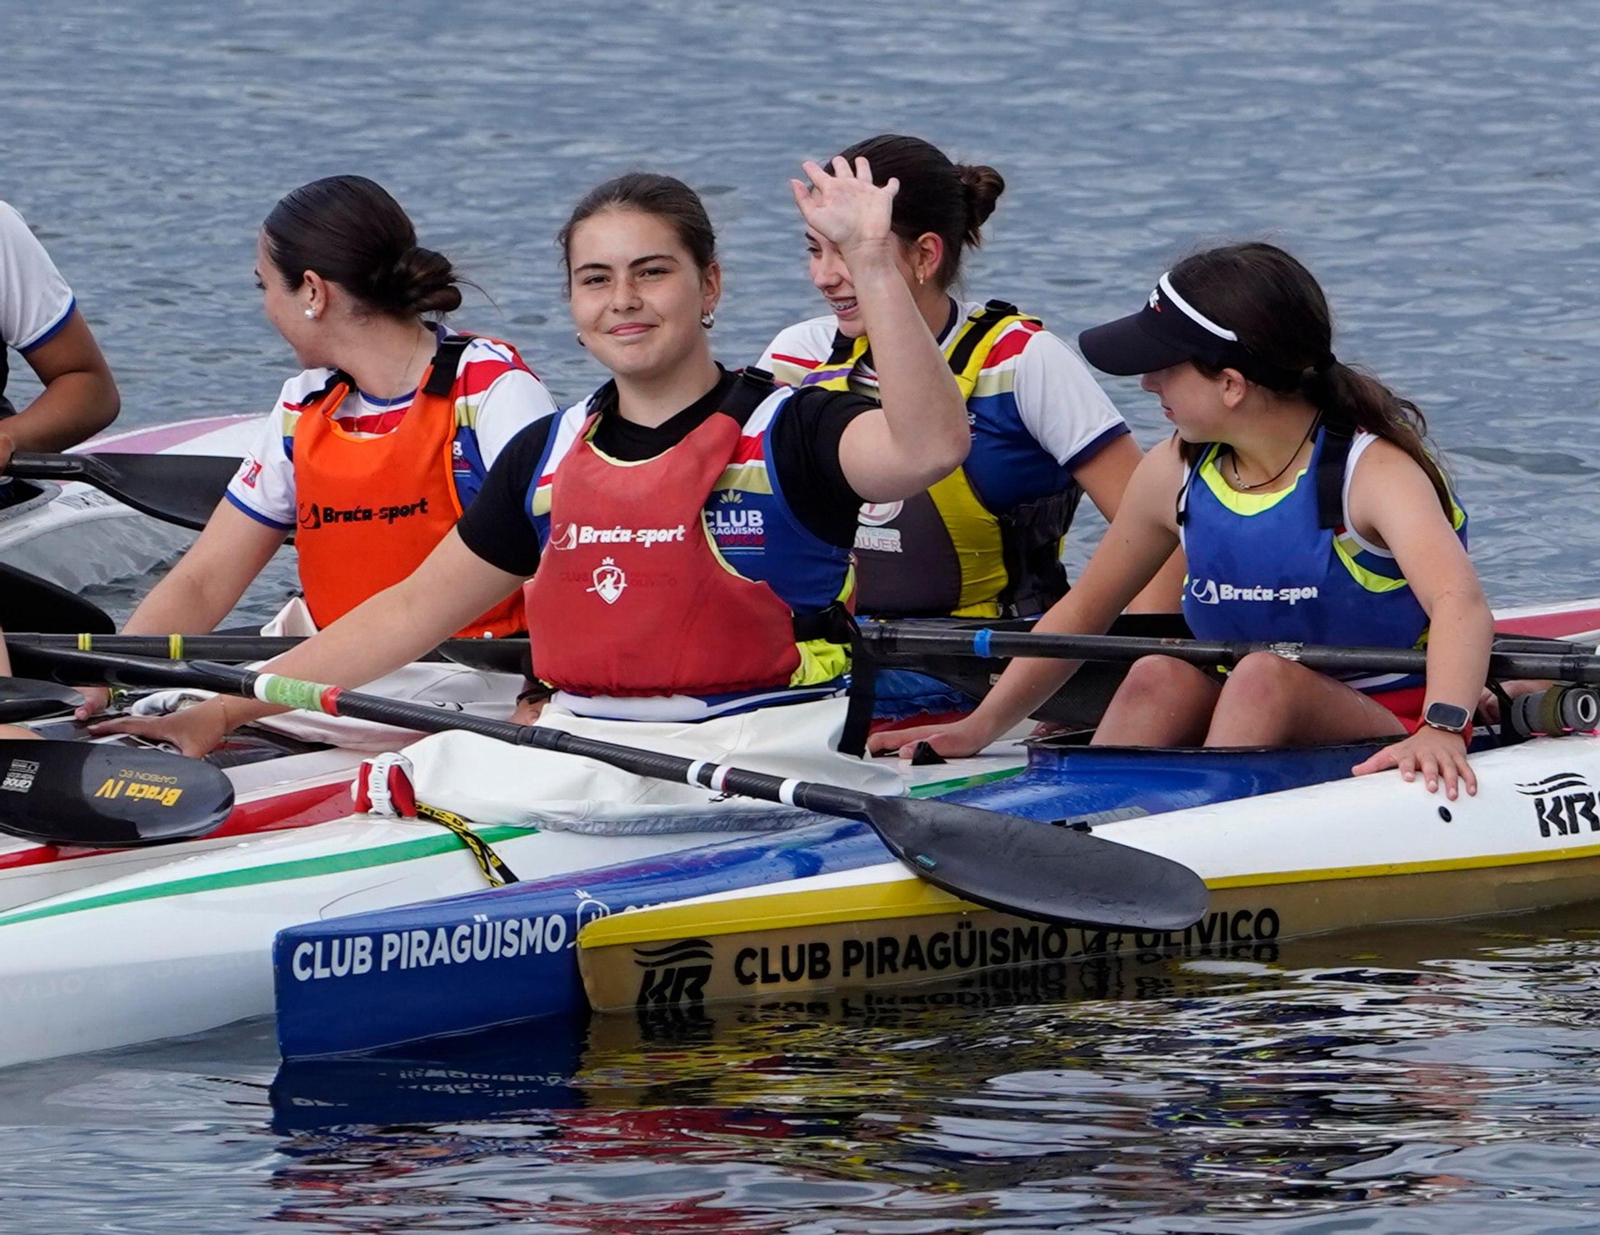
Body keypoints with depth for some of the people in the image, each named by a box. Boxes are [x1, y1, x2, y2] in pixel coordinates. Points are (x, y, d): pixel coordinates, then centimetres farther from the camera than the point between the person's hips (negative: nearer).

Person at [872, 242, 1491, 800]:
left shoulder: (1371, 471, -16)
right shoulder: (1175, 476, 3)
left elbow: (1459, 600, -34)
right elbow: (1084, 612, 15)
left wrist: (1440, 729, -53)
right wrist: (978, 728, 5)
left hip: (1380, 749, -5)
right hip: (1255, 743, 5)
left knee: (1269, 674, -32)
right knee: (1163, 675, -23)